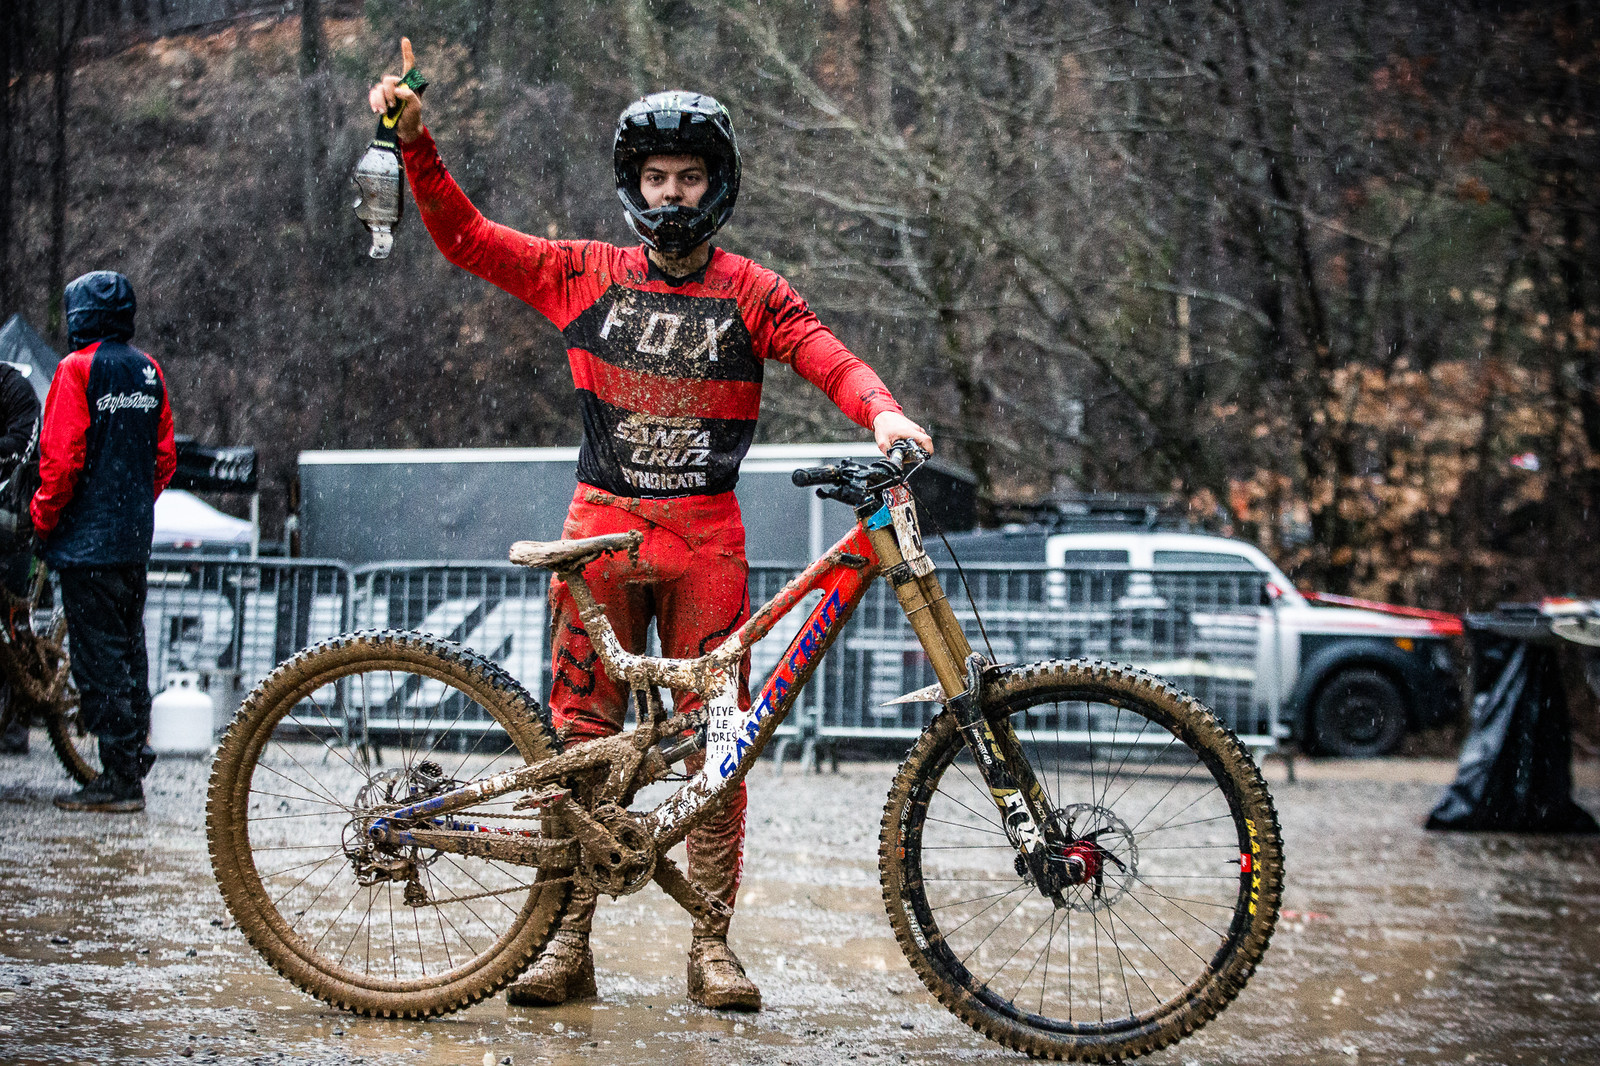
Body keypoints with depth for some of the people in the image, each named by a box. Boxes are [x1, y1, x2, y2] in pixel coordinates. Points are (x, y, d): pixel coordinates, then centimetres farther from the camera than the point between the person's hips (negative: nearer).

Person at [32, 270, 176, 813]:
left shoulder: (78, 369, -11)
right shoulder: (148, 371, 10)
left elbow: (62, 457, -16)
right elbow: (165, 456, 13)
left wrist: (43, 518, -4)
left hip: (87, 539, -7)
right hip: (136, 538, 7)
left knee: (98, 653, -5)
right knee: (128, 646, 15)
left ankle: (119, 778, -6)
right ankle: (133, 759, 20)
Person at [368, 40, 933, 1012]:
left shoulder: (752, 294, 5)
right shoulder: (588, 275, 8)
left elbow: (830, 358, -6)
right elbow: (466, 237, 10)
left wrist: (883, 412, -26)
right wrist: (417, 142, -1)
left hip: (706, 537, -1)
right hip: (602, 528, 1)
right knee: (582, 736, 1)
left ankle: (712, 943, 6)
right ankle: (568, 942, 6)